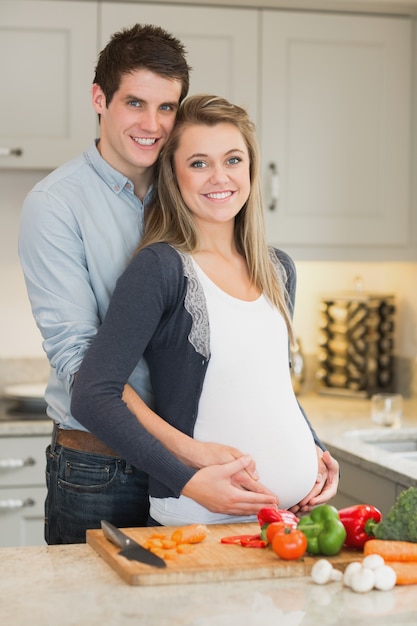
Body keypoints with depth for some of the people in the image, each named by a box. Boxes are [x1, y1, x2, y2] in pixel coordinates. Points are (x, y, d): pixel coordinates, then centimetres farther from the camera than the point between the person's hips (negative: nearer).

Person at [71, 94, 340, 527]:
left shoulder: (278, 270, 9)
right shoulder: (160, 268, -11)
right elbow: (93, 397, -17)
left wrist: (317, 452, 6)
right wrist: (191, 482, -21)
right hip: (198, 523, -6)